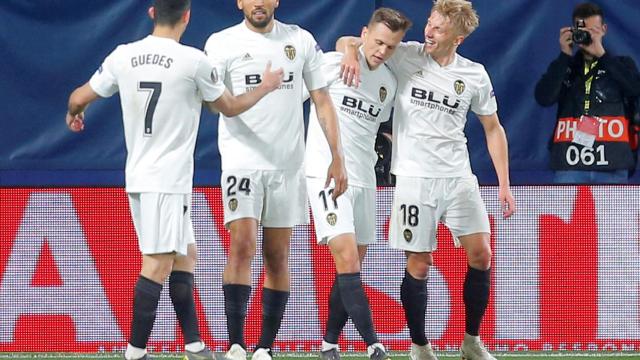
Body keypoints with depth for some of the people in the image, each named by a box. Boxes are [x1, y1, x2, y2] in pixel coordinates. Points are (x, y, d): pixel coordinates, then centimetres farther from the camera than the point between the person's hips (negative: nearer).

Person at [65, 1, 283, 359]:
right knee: (159, 264, -8)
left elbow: (79, 98, 12)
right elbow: (230, 107, 4)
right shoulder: (193, 61, -11)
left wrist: (74, 114, 36)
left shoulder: (123, 56, 3)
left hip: (138, 176, 7)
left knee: (186, 255, 15)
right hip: (168, 179, -7)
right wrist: (266, 87, 22)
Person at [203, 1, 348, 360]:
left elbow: (323, 101, 9)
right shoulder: (222, 43, -1)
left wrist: (338, 158, 4)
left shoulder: (301, 41, 7)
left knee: (277, 257, 5)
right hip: (243, 162, -3)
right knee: (243, 246, -16)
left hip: (288, 165, 3)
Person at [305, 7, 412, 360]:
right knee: (347, 259, -17)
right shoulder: (332, 63, -7)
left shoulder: (389, 83, 12)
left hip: (363, 179, 7)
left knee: (352, 265, 8)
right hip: (327, 173, -7)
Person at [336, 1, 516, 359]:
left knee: (481, 256, -4)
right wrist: (351, 51, -20)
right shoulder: (405, 56, -2)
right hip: (414, 178, -2)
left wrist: (504, 185, 9)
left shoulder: (475, 76, 3)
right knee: (419, 265, -3)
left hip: (458, 177, 2)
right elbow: (346, 41, 5)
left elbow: (493, 129, 13)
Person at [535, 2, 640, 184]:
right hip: (570, 164, 0)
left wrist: (601, 54, -11)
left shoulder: (621, 64, 13)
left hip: (612, 164, 0)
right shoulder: (564, 67, 14)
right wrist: (565, 56, -5)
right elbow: (543, 98, -3)